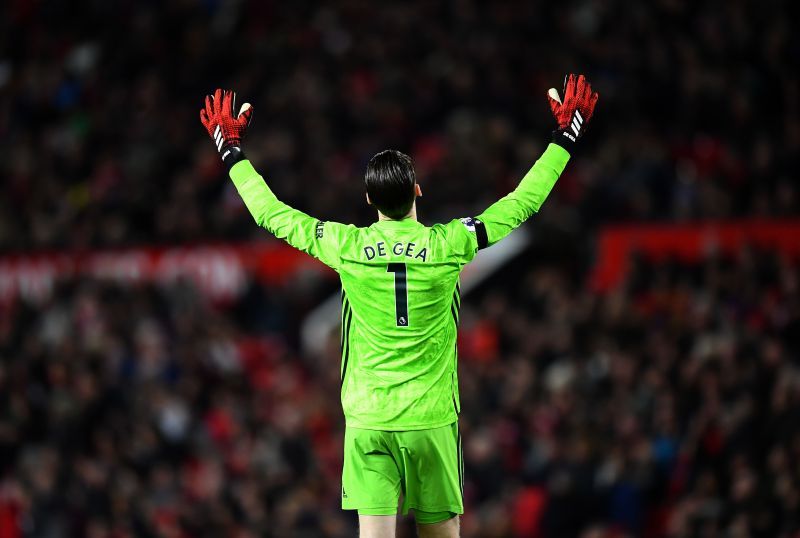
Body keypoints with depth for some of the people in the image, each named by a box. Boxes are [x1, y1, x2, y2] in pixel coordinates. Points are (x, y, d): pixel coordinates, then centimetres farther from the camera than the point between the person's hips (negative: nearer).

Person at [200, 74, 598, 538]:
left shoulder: (347, 247, -4)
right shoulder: (447, 245, -6)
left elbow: (271, 213, 8)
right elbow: (522, 204, 5)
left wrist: (232, 151, 21)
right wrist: (565, 137, 16)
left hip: (368, 420, 0)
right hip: (432, 420, 0)